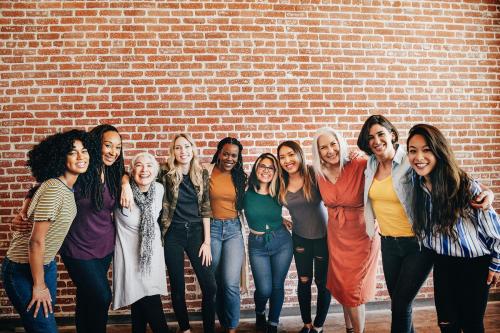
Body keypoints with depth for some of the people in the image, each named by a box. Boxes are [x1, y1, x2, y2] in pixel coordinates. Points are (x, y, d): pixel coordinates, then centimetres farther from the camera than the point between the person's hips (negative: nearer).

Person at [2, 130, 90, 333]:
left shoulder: (68, 187, 0)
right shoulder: (54, 189, -27)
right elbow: (36, 241, -25)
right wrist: (39, 286, -17)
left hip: (46, 264, 8)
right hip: (23, 270, -8)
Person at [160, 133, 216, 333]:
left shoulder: (202, 174, 1)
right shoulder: (166, 174, -6)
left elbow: (205, 209, 2)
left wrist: (207, 241, -1)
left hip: (196, 232, 2)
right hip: (173, 234, -2)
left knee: (210, 286, 0)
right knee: (177, 286, 8)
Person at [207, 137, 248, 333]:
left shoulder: (240, 177, 6)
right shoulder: (207, 173, -4)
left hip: (234, 229, 1)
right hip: (212, 228, -1)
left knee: (231, 283, -7)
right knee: (216, 282, 10)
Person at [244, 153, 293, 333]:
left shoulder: (278, 194, -6)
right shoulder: (246, 192, -10)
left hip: (282, 243, 1)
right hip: (257, 245, -1)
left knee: (277, 286, 8)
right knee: (264, 289, -4)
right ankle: (260, 314, 31)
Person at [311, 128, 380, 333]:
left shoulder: (359, 166, -21)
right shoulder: (320, 174, -4)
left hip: (361, 234, -5)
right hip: (336, 237, 5)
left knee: (353, 288, 6)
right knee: (341, 286, 17)